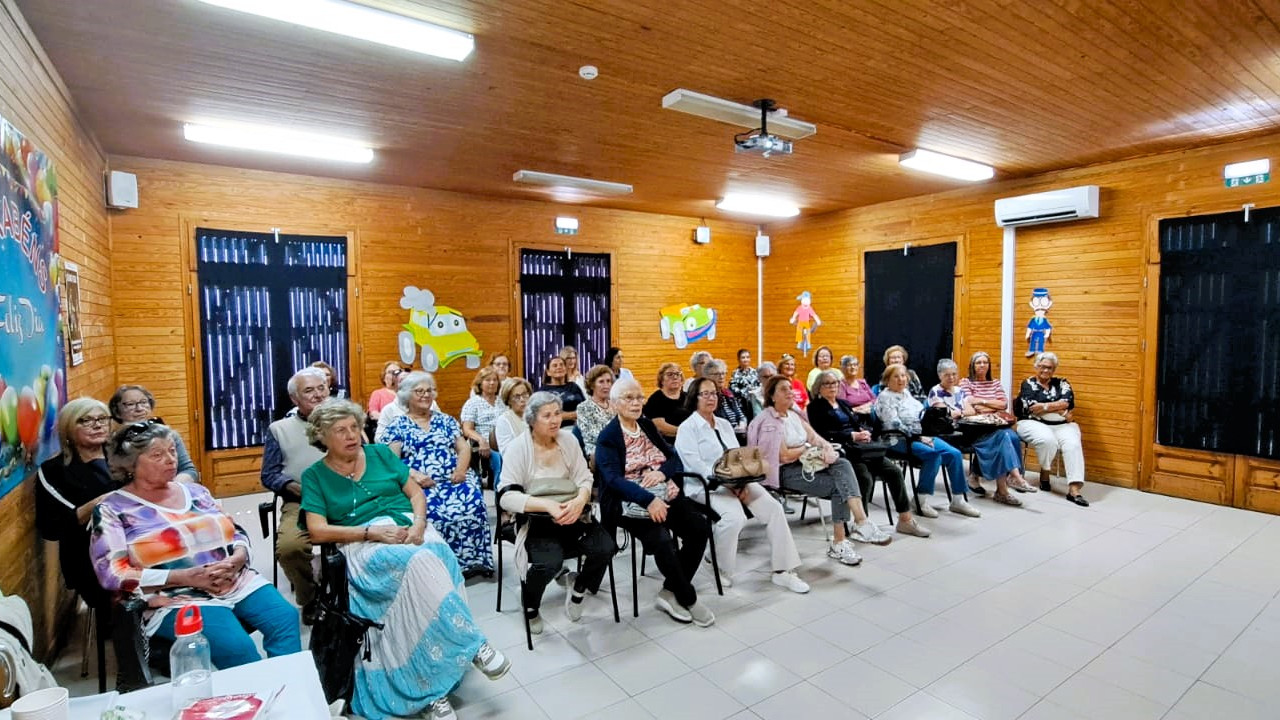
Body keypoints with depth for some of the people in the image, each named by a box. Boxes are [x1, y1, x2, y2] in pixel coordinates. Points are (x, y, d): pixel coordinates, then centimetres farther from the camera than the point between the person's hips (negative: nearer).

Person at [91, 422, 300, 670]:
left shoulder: (195, 491, 14)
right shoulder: (112, 510, 2)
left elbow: (237, 534, 16)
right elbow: (113, 574, -8)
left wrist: (236, 559, -8)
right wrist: (186, 577, -17)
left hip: (238, 582, 5)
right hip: (176, 599, -4)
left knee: (286, 619, -21)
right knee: (236, 646, -30)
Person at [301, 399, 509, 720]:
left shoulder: (381, 453, 16)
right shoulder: (314, 476, 10)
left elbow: (416, 493, 12)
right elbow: (318, 530, -1)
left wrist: (419, 524, -10)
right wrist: (372, 531, -14)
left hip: (408, 527, 2)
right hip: (364, 543, -2)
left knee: (434, 559, -33)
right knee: (419, 563, -35)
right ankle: (473, 645, -27)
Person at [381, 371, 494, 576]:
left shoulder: (445, 420, 21)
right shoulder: (398, 425, 12)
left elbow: (464, 447, 15)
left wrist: (461, 469, -7)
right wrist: (414, 475, -17)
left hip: (454, 479, 3)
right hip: (421, 484, -2)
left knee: (472, 503, -29)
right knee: (434, 509, -35)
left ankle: (472, 560, -21)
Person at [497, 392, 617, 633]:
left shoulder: (568, 439, 4)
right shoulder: (518, 448, -8)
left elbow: (585, 479, 4)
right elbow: (506, 497, -15)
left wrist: (580, 500, -20)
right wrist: (548, 505, -27)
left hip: (574, 516, 4)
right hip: (535, 521, -4)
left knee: (606, 548, -20)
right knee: (548, 563, -31)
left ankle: (578, 589, 13)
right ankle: (530, 606, 5)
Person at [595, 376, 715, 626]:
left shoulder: (648, 425, 14)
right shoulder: (607, 437, -3)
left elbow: (675, 459, 11)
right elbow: (613, 478, -17)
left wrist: (662, 471, -12)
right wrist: (648, 500, -30)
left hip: (664, 495, 6)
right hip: (630, 502, -5)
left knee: (699, 526, -18)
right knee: (662, 539, -30)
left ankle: (670, 593, -5)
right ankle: (688, 599, -7)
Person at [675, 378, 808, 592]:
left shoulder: (724, 424, 19)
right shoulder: (687, 428, -3)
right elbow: (696, 466, -13)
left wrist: (742, 483, -7)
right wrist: (729, 484, -19)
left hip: (737, 483, 7)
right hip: (705, 486, -6)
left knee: (774, 508, -14)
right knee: (734, 517, -32)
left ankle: (783, 570, -5)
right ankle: (721, 570, -7)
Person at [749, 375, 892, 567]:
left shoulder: (794, 414, 14)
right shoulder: (769, 422, -10)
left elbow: (814, 437, 8)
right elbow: (784, 456, -16)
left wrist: (827, 447, -13)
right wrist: (808, 448, -5)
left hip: (805, 463, 7)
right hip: (785, 472, -7)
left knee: (842, 464, -22)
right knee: (838, 485, -23)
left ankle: (861, 524, -33)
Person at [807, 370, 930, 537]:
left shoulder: (843, 403, 25)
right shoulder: (815, 407, 2)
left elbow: (861, 421, 21)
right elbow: (824, 434, -11)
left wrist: (865, 432, -3)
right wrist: (853, 435, -14)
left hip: (860, 447, 7)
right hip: (842, 450, -7)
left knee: (894, 471, -10)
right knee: (865, 478, -30)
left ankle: (905, 519, -2)